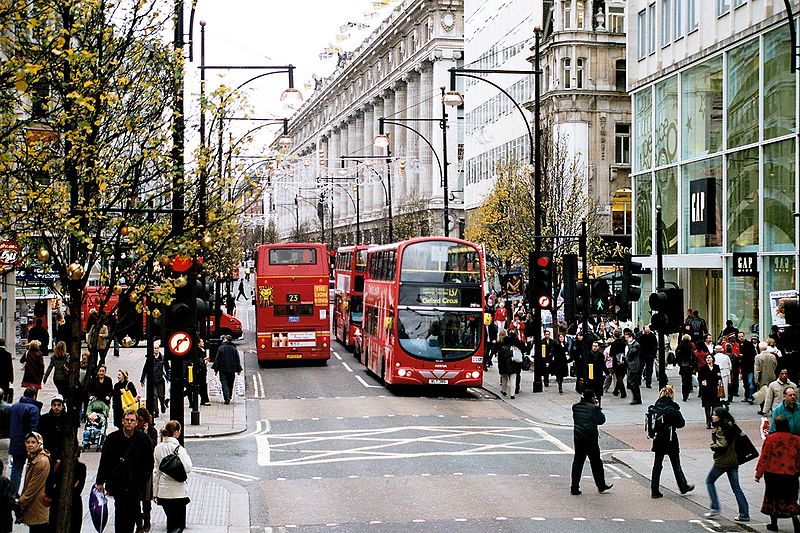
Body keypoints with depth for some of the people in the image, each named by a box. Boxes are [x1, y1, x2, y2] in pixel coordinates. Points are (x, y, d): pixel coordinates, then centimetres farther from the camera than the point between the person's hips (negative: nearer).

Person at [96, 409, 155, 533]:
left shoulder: (143, 439, 2)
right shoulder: (113, 438, 2)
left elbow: (149, 462, 7)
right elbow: (104, 461, 6)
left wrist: (143, 478, -2)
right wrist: (100, 481, 4)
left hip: (136, 483, 1)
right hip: (118, 481, -1)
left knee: (133, 511, 5)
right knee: (120, 510, -7)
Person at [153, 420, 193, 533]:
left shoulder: (158, 448, 3)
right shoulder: (178, 448, -13)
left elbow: (155, 471, 8)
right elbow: (187, 468, -17)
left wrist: (155, 492, 15)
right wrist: (186, 455, 1)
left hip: (163, 491, 5)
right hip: (177, 491, -5)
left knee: (170, 520, 19)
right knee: (179, 524, -1)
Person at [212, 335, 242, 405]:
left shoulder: (221, 348, -5)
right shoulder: (234, 349, 3)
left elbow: (217, 359, -4)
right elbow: (238, 360, 7)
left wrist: (216, 369, 2)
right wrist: (238, 370, 13)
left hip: (223, 369, -3)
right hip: (232, 370, 3)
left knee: (224, 383, -4)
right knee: (230, 384, 14)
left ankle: (227, 398, -18)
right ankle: (229, 397, 21)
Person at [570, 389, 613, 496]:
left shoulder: (575, 407, 1)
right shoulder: (593, 408, -14)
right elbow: (601, 420, -7)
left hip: (578, 439, 4)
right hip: (591, 440, -4)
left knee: (577, 463, 8)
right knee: (596, 463, 9)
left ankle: (574, 488, 5)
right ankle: (601, 486, 20)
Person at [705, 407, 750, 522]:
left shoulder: (720, 429, -15)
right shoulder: (732, 426, 8)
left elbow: (722, 445, -22)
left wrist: (713, 446, -4)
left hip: (722, 461, -7)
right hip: (734, 461, 7)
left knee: (709, 481, 13)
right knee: (736, 487, 10)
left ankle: (715, 508, 6)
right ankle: (744, 514, 6)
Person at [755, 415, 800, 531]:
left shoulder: (770, 439, -12)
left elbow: (764, 458, -9)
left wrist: (758, 473, -1)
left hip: (773, 474, -2)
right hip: (791, 474, 2)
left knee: (773, 498, 13)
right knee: (790, 499, 10)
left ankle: (774, 523, 19)